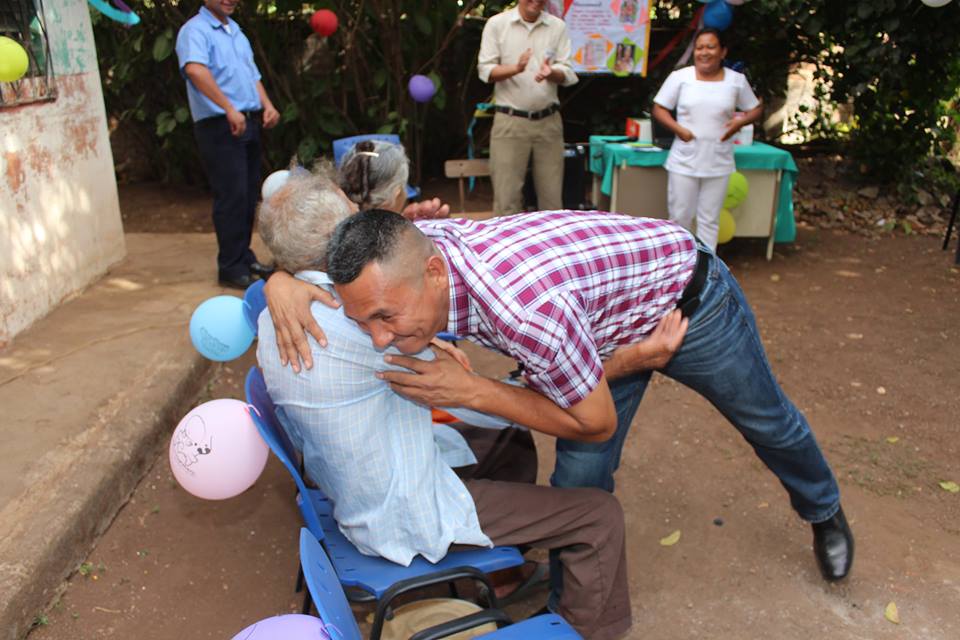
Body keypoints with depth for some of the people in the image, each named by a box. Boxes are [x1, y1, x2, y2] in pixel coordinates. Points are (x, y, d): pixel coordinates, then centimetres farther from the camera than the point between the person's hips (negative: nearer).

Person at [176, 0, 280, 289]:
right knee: (232, 197, -7)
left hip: (249, 123, 8)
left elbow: (252, 74, 24)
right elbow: (195, 69, -29)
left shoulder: (235, 30, 18)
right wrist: (229, 109, -36)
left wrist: (267, 105, 7)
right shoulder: (195, 30, -10)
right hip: (219, 127, -8)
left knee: (250, 196, 12)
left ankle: (245, 258, 23)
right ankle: (231, 268, 3)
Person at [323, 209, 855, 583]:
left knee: (768, 422, 23)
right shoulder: (421, 244, -28)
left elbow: (597, 422, -29)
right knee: (579, 479, 2)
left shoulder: (524, 309, -48)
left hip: (686, 295, -5)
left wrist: (470, 392, -34)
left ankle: (824, 513, 56)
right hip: (611, 329, 5)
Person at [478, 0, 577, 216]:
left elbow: (568, 74, 4)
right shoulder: (496, 24, 3)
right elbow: (485, 71, -3)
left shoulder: (558, 26, 9)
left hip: (549, 120, 3)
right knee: (507, 194, -3)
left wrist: (551, 73, -19)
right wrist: (515, 69, -21)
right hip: (510, 121, -2)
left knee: (552, 195, 6)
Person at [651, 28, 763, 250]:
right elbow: (659, 108, 2)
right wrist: (678, 129, -14)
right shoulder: (680, 77, -1)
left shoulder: (737, 80, 4)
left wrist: (742, 121, -8)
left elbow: (756, 109, 14)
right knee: (680, 218, 6)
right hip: (684, 163, -1)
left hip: (718, 164, 1)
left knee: (709, 221, 8)